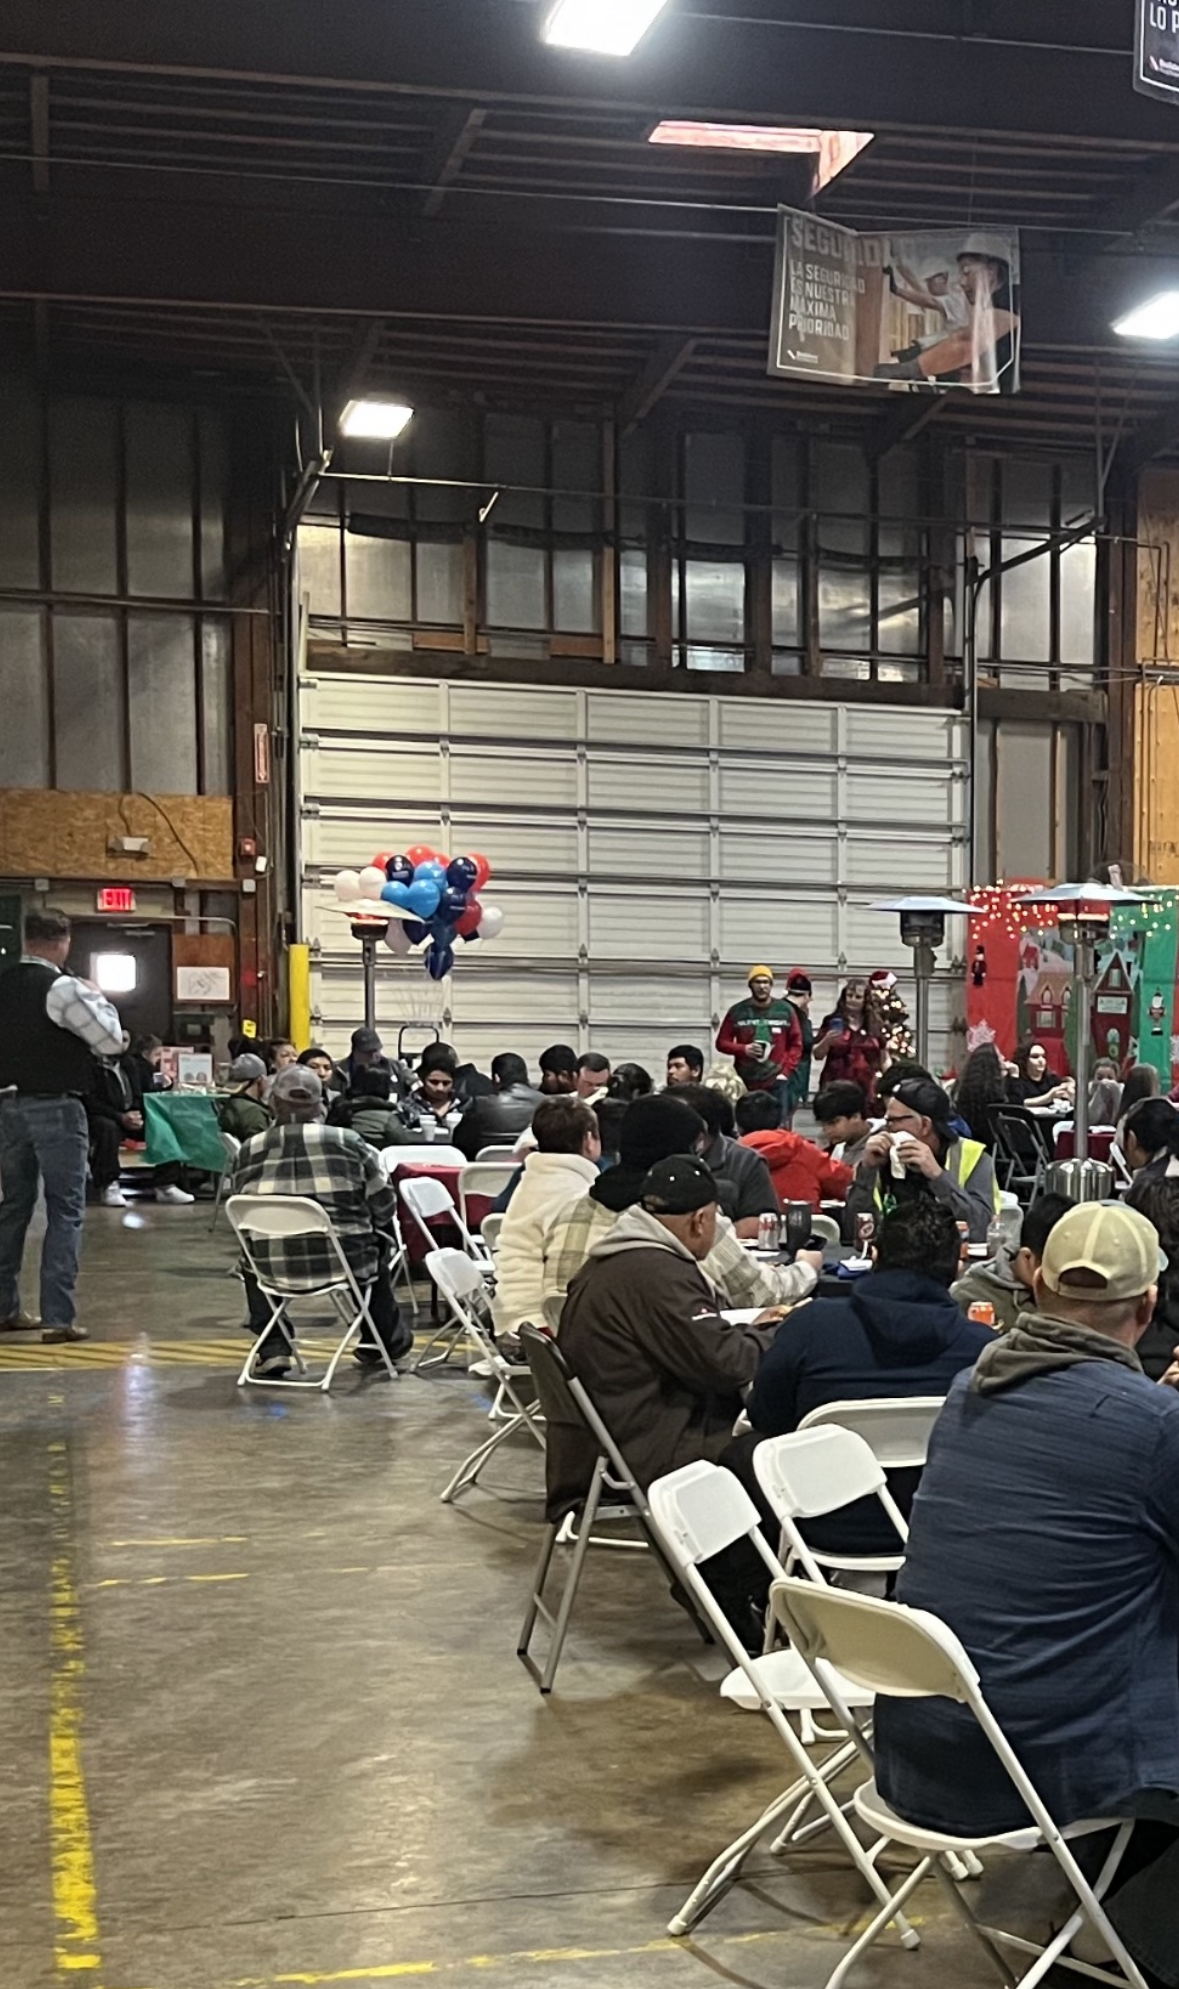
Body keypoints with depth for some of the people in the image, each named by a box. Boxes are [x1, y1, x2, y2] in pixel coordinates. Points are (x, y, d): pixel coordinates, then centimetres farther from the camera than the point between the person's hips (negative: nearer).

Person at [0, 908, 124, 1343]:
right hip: (55, 1108, -7)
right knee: (65, 1211, -2)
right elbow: (112, 1041, -11)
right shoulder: (63, 988, -14)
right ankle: (58, 1318, -5)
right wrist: (99, 1001, 3)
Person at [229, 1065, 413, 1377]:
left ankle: (272, 1349, 26)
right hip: (344, 1263, -1)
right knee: (377, 1244, 33)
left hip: (273, 1269, 1)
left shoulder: (248, 1151, 0)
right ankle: (385, 1340, 43)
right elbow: (384, 1206, 2)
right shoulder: (346, 1142, -4)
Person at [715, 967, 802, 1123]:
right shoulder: (737, 1011, 2)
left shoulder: (786, 1010, 4)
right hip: (745, 1083, 0)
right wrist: (743, 1049, -12)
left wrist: (785, 1072, -5)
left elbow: (796, 1045, 6)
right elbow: (722, 1042, 5)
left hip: (777, 1082, 0)